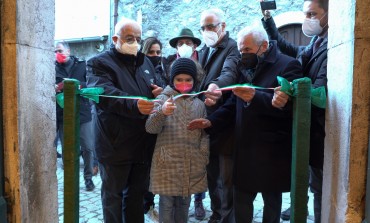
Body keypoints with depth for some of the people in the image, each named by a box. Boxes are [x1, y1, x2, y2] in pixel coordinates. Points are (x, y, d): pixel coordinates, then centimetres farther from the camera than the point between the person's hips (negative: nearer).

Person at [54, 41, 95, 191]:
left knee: (88, 148, 2)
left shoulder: (82, 65, 5)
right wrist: (54, 88, -19)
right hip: (63, 115, 1)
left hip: (82, 113, -1)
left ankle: (88, 177, 19)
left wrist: (78, 86, -20)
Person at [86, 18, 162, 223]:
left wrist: (159, 92, 1)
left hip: (143, 143, 6)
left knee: (136, 193, 19)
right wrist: (134, 105, -41)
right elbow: (104, 94, -25)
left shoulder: (144, 61, 15)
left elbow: (153, 89, 26)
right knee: (113, 193, 10)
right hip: (116, 144, -5)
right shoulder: (100, 63, -6)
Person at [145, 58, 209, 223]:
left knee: (184, 203, 16)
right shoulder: (163, 99, -3)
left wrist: (203, 157, 3)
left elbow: (204, 133, 12)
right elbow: (151, 128, -13)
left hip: (192, 163, 3)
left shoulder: (199, 104, 8)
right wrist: (162, 112, -32)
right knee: (167, 203, 4)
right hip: (167, 162, -3)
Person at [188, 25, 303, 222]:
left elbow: (288, 103, -22)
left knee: (272, 200, 14)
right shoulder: (245, 67, 12)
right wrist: (211, 121, -1)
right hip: (244, 149, 5)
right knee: (240, 200, 12)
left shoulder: (288, 65, -8)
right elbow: (234, 104, 13)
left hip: (271, 152, -5)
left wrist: (255, 97, -34)